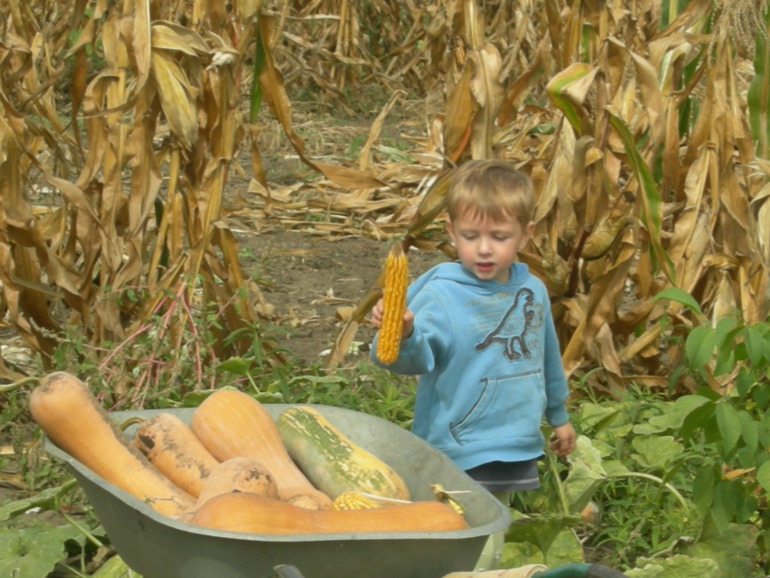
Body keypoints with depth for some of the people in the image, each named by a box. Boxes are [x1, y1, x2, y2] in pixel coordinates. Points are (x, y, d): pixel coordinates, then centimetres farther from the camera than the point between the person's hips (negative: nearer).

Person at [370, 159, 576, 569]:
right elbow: (416, 357, -31)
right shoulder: (440, 295, -17)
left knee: (491, 550, 21)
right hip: (459, 457, -6)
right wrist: (404, 335, -53)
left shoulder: (532, 291, 3)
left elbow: (547, 359, 19)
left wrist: (558, 415, 30)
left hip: (518, 452, 6)